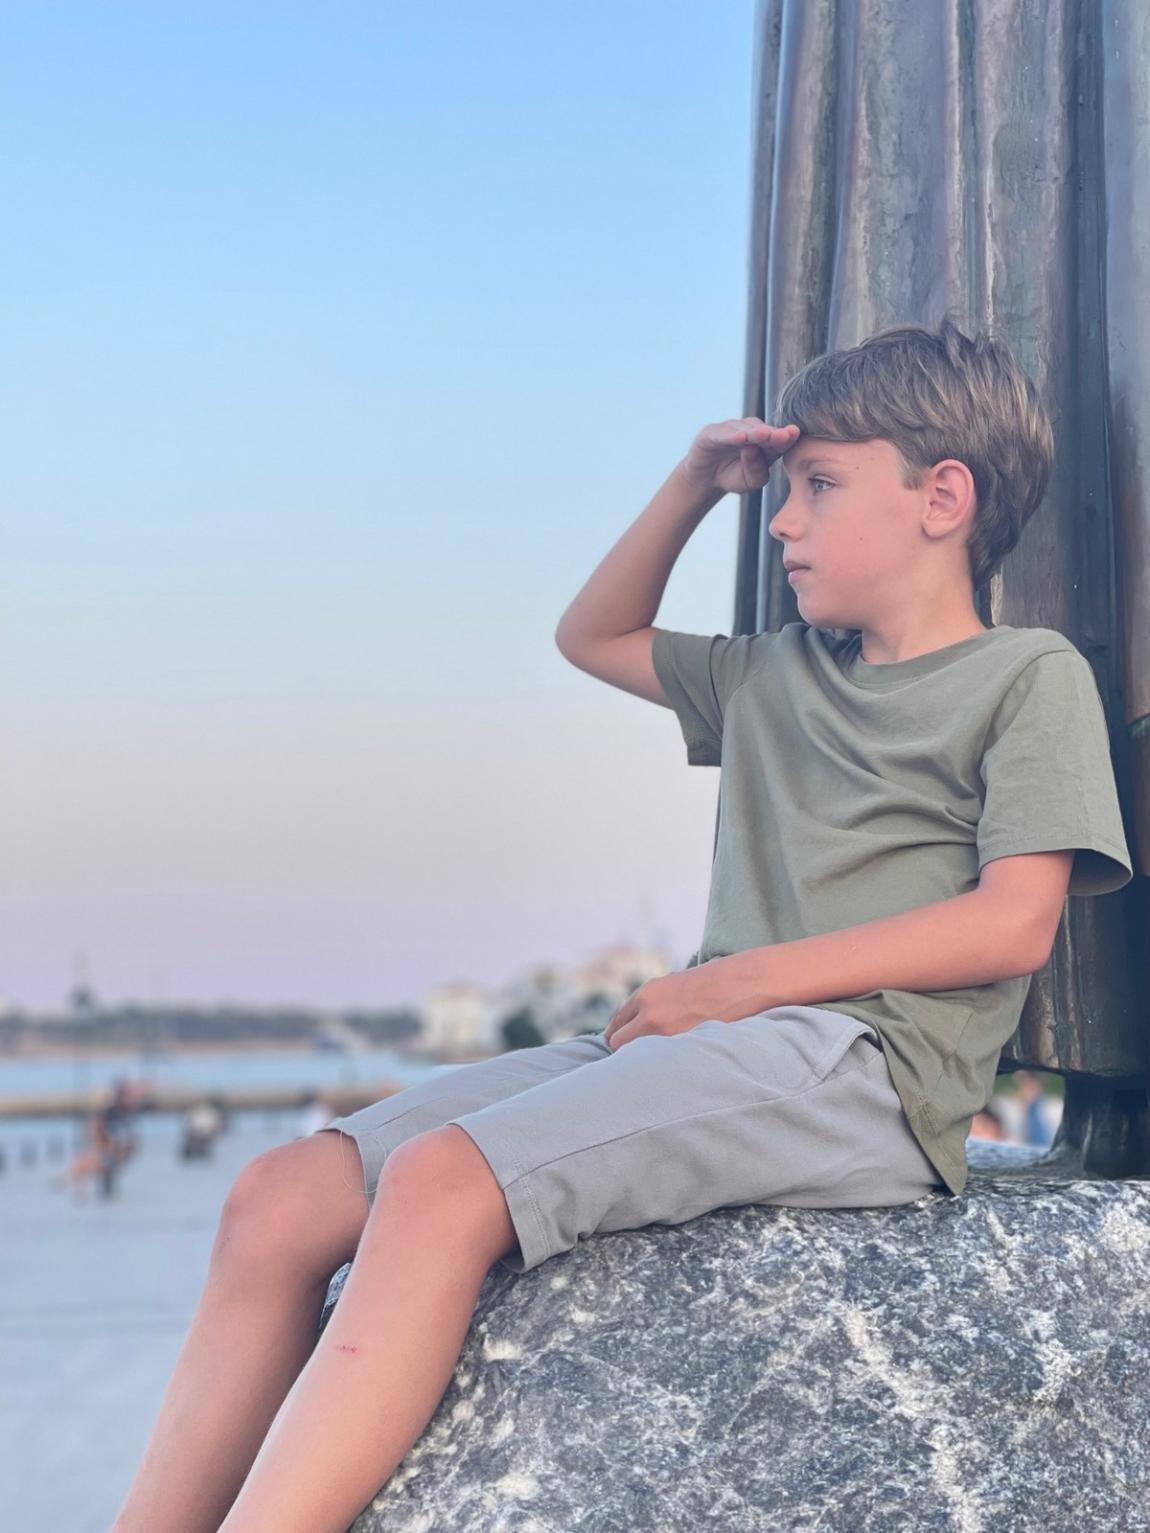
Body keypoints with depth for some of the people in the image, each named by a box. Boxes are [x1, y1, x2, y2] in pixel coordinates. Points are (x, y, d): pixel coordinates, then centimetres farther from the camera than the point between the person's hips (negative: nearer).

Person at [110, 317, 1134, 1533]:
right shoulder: (777, 674, 29)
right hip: (711, 1052, 8)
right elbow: (593, 636, 43)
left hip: (854, 1056, -7)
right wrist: (692, 486, 28)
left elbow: (1013, 923, -6)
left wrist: (742, 981, -10)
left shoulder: (1034, 676, 7)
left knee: (442, 1181, -32)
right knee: (282, 1197, -11)